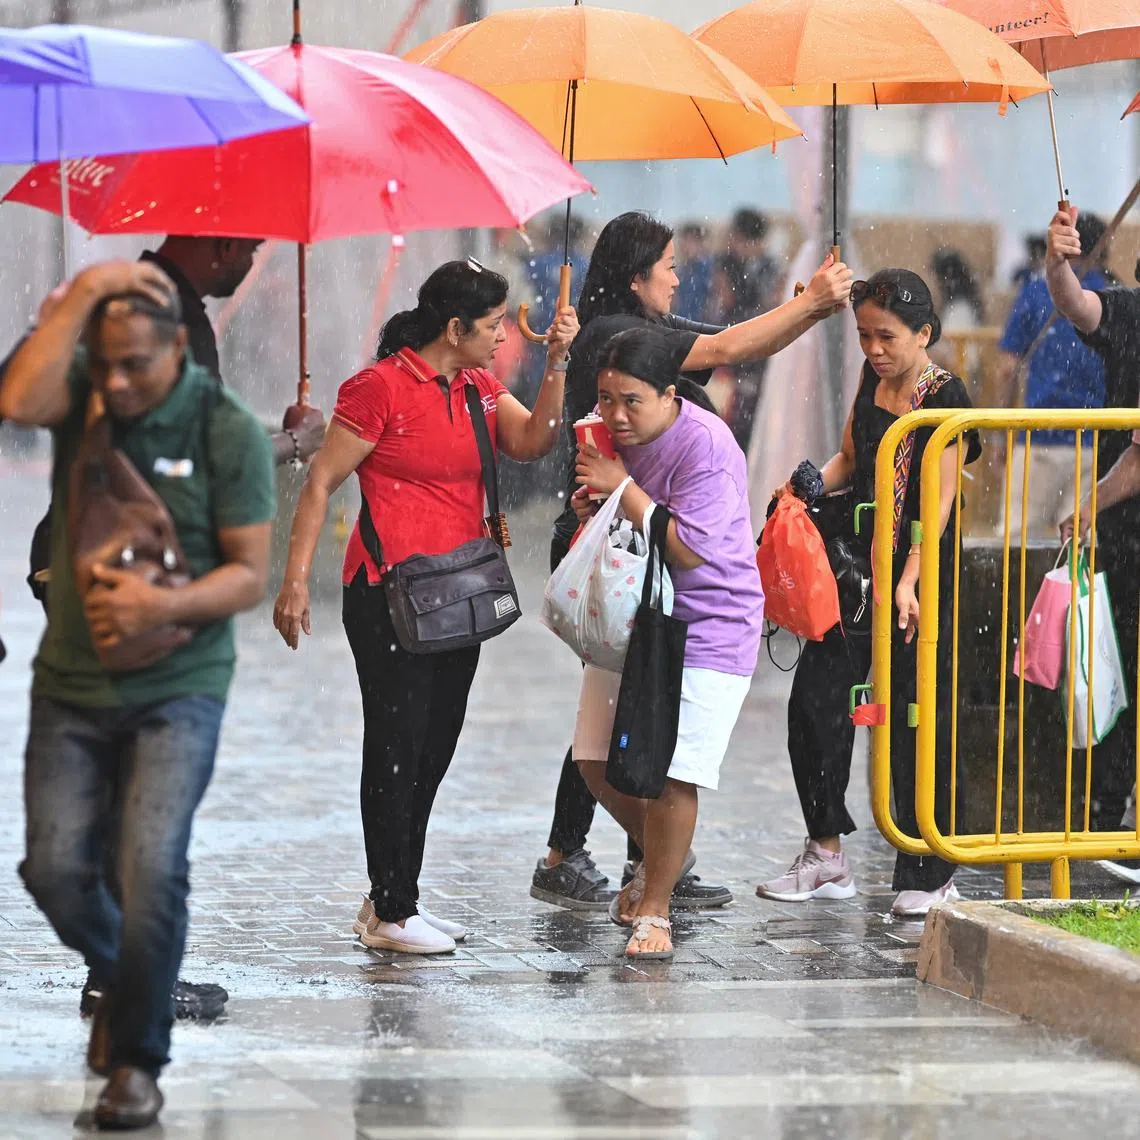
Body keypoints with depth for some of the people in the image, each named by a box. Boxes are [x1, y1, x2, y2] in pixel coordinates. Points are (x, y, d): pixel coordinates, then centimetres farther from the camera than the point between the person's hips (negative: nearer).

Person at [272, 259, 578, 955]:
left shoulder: (478, 387, 13)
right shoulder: (382, 388, -10)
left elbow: (532, 443, -1)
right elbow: (322, 484, -9)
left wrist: (557, 364, -11)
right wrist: (296, 579, -15)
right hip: (390, 593, -8)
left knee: (434, 747, 11)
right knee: (397, 746, -5)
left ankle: (395, 901, 21)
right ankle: (390, 914, 1)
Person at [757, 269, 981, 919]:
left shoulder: (944, 400, -13)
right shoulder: (874, 380, 9)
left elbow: (937, 503, -20)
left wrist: (909, 585, -29)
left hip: (922, 576, -7)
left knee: (915, 720, -4)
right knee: (815, 699, 5)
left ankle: (930, 873, 6)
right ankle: (827, 858, 16)